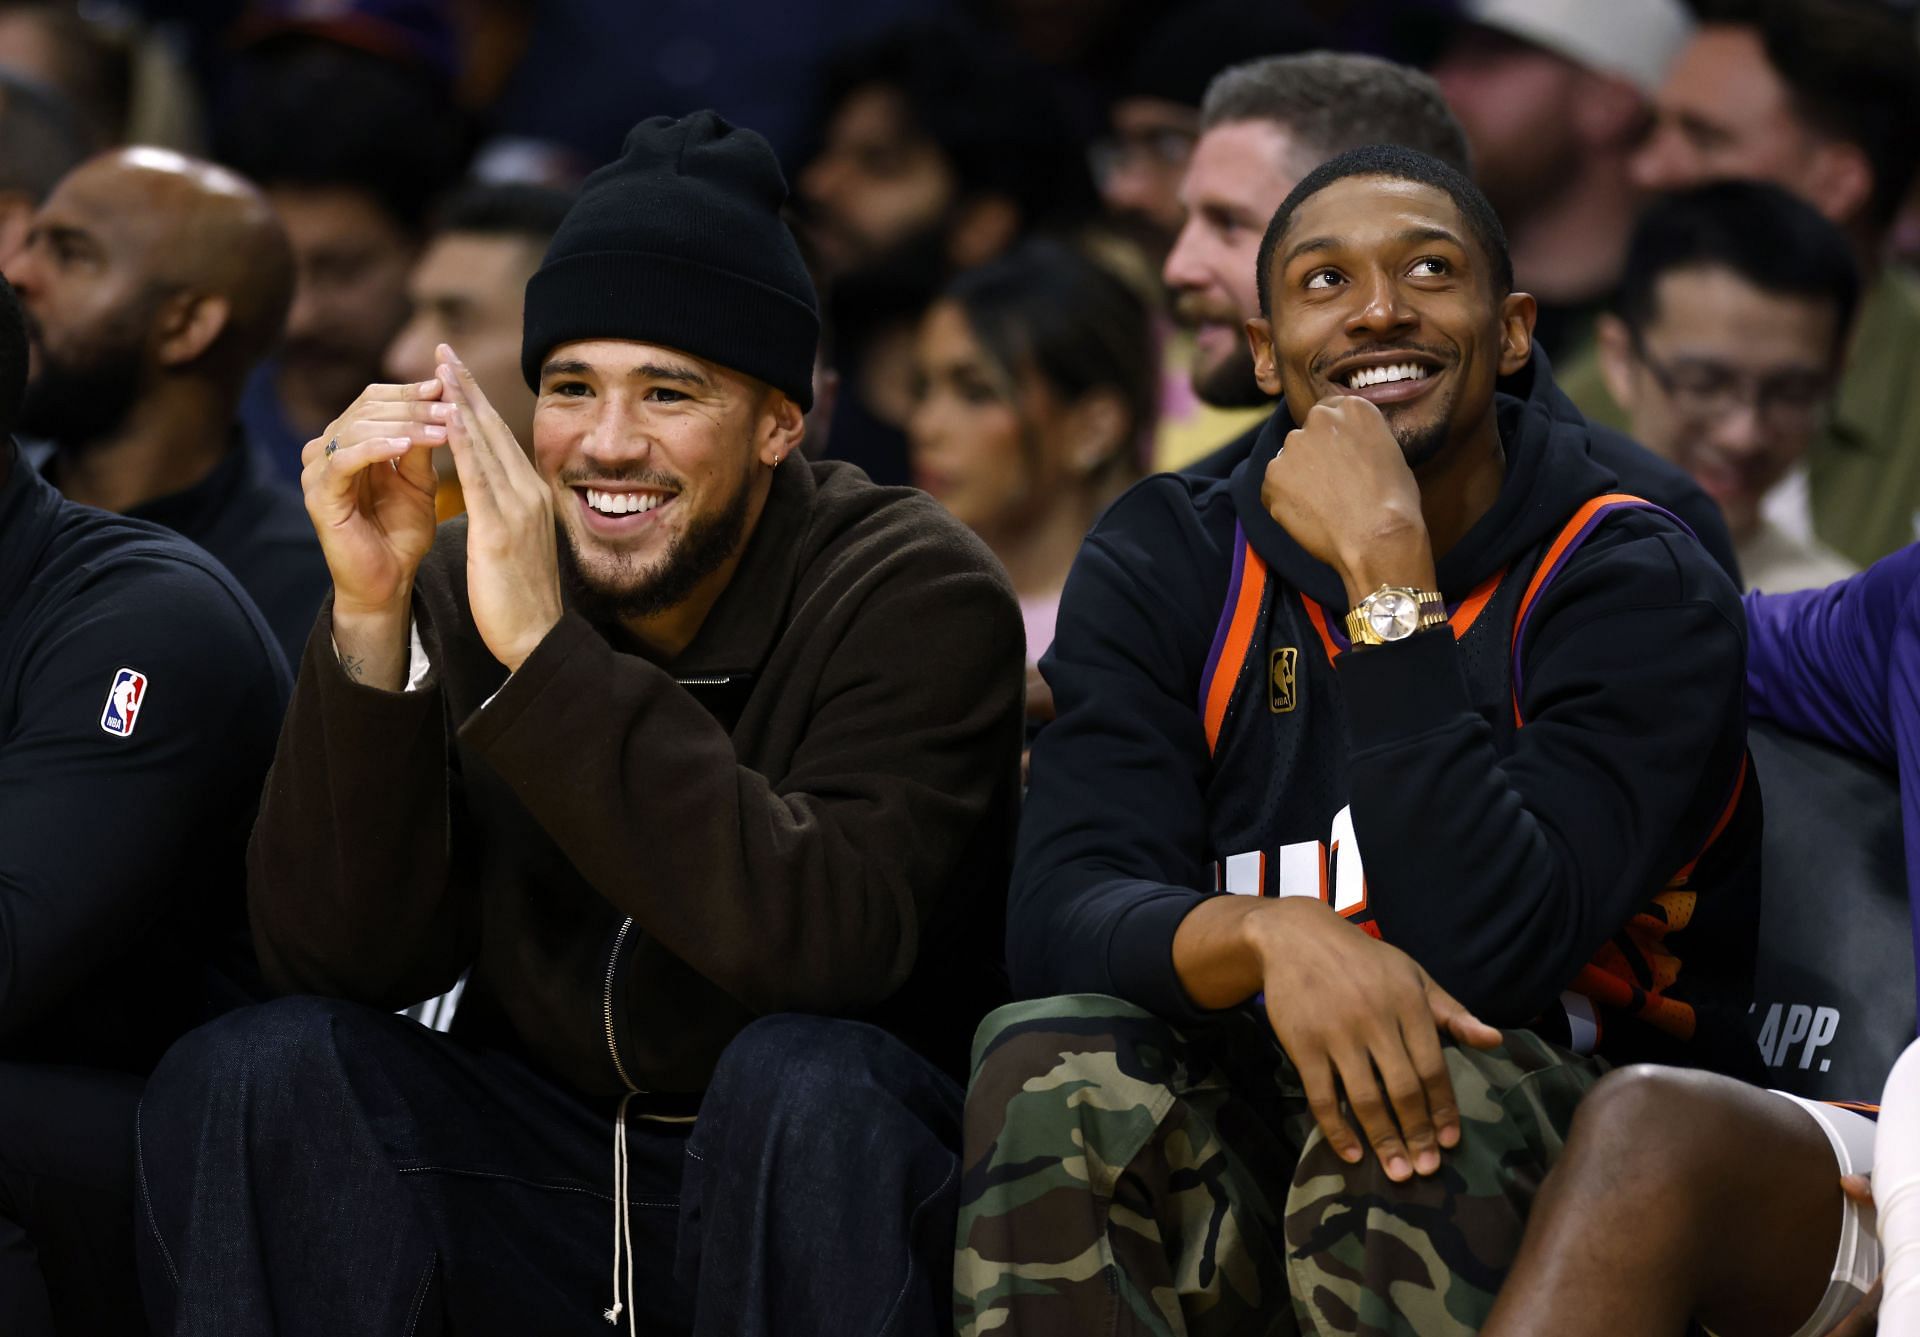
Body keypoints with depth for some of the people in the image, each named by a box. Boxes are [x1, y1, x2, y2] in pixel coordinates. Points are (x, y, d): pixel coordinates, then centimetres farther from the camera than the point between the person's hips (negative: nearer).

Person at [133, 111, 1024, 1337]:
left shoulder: (914, 595, -13)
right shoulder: (462, 585, -3)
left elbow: (825, 943, -31)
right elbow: (340, 958, -12)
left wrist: (544, 651, -34)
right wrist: (367, 618, -24)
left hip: (844, 1189, -3)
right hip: (540, 1173, 3)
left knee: (805, 1082, -34)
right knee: (248, 1078, -21)